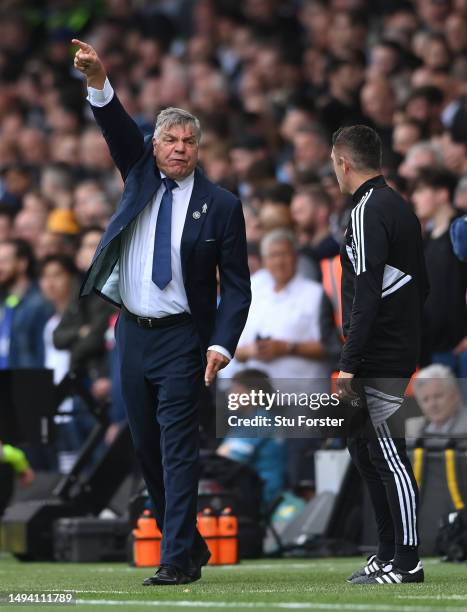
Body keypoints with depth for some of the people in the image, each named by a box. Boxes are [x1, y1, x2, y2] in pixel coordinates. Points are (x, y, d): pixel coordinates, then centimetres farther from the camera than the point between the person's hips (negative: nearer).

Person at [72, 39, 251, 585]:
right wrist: (99, 82, -28)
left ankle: (178, 559, -9)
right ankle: (189, 542, 24)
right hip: (133, 332, 5)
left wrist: (222, 344, -17)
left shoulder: (221, 206, -5)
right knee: (146, 447, 11)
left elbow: (236, 285, -5)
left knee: (178, 447, -9)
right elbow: (118, 129, -10)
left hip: (182, 337, -5)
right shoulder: (140, 175, 7)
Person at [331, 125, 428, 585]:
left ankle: (407, 563, -5)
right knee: (364, 448, 17)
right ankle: (388, 553, 20)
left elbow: (367, 295, -21)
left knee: (388, 456, -7)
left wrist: (349, 364, -20)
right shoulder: (398, 206, 16)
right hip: (400, 351, 10)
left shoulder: (368, 212, -14)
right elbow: (421, 283, 20)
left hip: (377, 359, -10)